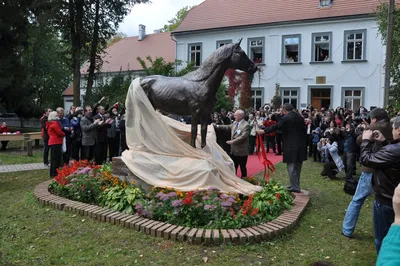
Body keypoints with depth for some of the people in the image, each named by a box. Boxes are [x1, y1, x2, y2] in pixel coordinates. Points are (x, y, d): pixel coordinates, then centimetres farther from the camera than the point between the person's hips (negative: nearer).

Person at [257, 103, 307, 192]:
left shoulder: (285, 118, -11)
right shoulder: (300, 117, 11)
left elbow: (276, 127, -12)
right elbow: (304, 129, 13)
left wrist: (263, 131, -3)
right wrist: (303, 142, 20)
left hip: (291, 146, -8)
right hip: (301, 145, 8)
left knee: (291, 167, -1)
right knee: (297, 167, 15)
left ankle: (295, 187, 2)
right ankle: (295, 185, 25)